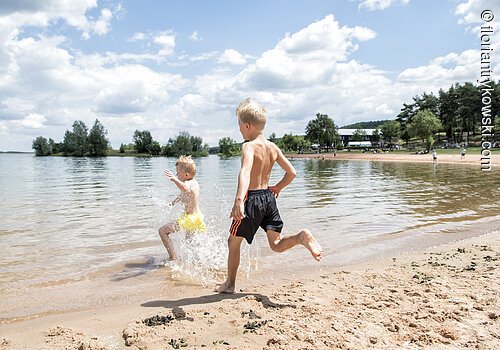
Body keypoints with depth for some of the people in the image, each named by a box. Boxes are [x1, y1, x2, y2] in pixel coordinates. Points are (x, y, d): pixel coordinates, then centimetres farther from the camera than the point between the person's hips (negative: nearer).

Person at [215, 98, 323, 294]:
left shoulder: (249, 146, -15)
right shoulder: (273, 147, 7)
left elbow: (245, 172, -34)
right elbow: (292, 173, 11)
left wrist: (239, 200, -47)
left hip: (252, 198, -6)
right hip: (269, 198, 7)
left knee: (233, 241, 13)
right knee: (276, 244, 11)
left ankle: (230, 284, 25)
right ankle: (302, 237, -18)